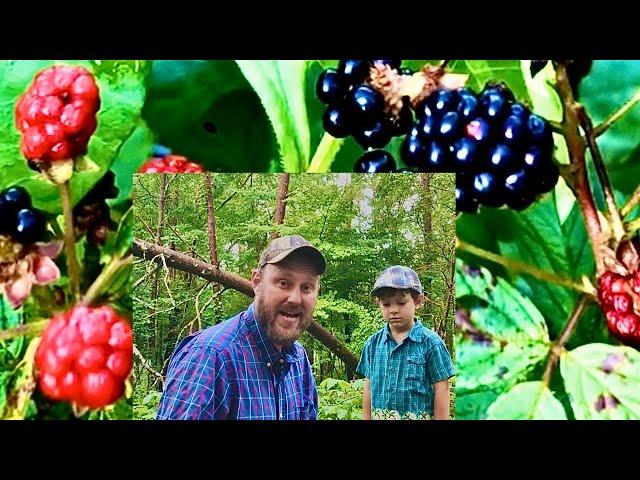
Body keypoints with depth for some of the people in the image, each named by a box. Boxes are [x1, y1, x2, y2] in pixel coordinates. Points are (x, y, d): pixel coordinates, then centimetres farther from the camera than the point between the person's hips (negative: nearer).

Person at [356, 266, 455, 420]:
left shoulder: (431, 342, -9)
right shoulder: (373, 343, 2)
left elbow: (441, 391, -6)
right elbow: (369, 388, 8)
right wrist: (367, 418, 9)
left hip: (418, 415, -3)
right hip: (379, 417, 3)